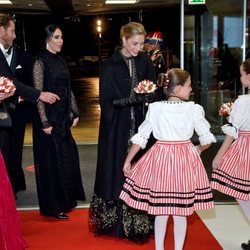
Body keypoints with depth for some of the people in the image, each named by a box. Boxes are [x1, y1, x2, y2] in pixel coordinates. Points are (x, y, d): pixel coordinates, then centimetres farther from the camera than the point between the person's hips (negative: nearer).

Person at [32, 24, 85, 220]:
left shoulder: (61, 61, 10)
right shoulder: (41, 62, -11)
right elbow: (38, 93, -15)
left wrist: (75, 113, 11)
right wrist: (45, 122, -19)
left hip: (63, 117, 7)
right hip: (49, 117, -7)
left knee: (67, 156, 12)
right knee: (51, 159, 1)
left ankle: (66, 199, 28)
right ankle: (53, 206, 13)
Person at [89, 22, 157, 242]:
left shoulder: (145, 62, 6)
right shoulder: (111, 65, -6)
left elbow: (154, 93, 8)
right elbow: (107, 100, -8)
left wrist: (145, 96, -14)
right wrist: (130, 99, -21)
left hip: (139, 124, 3)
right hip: (117, 127, -3)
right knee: (117, 170, 1)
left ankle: (139, 221, 13)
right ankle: (115, 221, 13)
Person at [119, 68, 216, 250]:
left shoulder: (155, 108, -1)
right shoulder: (194, 109, -7)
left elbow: (141, 137, 2)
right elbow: (207, 139, -5)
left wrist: (128, 160, 11)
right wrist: (199, 149, 17)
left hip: (160, 159, 2)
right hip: (184, 160, -2)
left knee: (160, 210, 13)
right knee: (181, 212, 10)